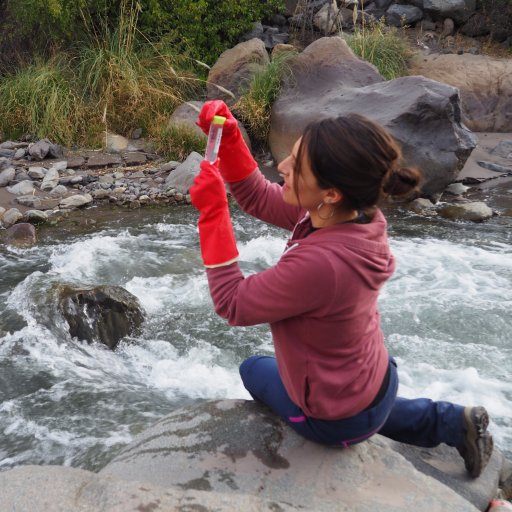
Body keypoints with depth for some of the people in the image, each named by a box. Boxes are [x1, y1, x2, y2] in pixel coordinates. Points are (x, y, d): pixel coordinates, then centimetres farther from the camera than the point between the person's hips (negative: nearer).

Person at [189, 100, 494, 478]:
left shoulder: (319, 263, -40)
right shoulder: (355, 216, -16)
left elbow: (233, 304, -26)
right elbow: (257, 198, -4)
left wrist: (213, 213, -28)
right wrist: (228, 136, -16)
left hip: (341, 421, -6)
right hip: (374, 382, 6)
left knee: (254, 369, 24)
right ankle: (451, 423, 29)